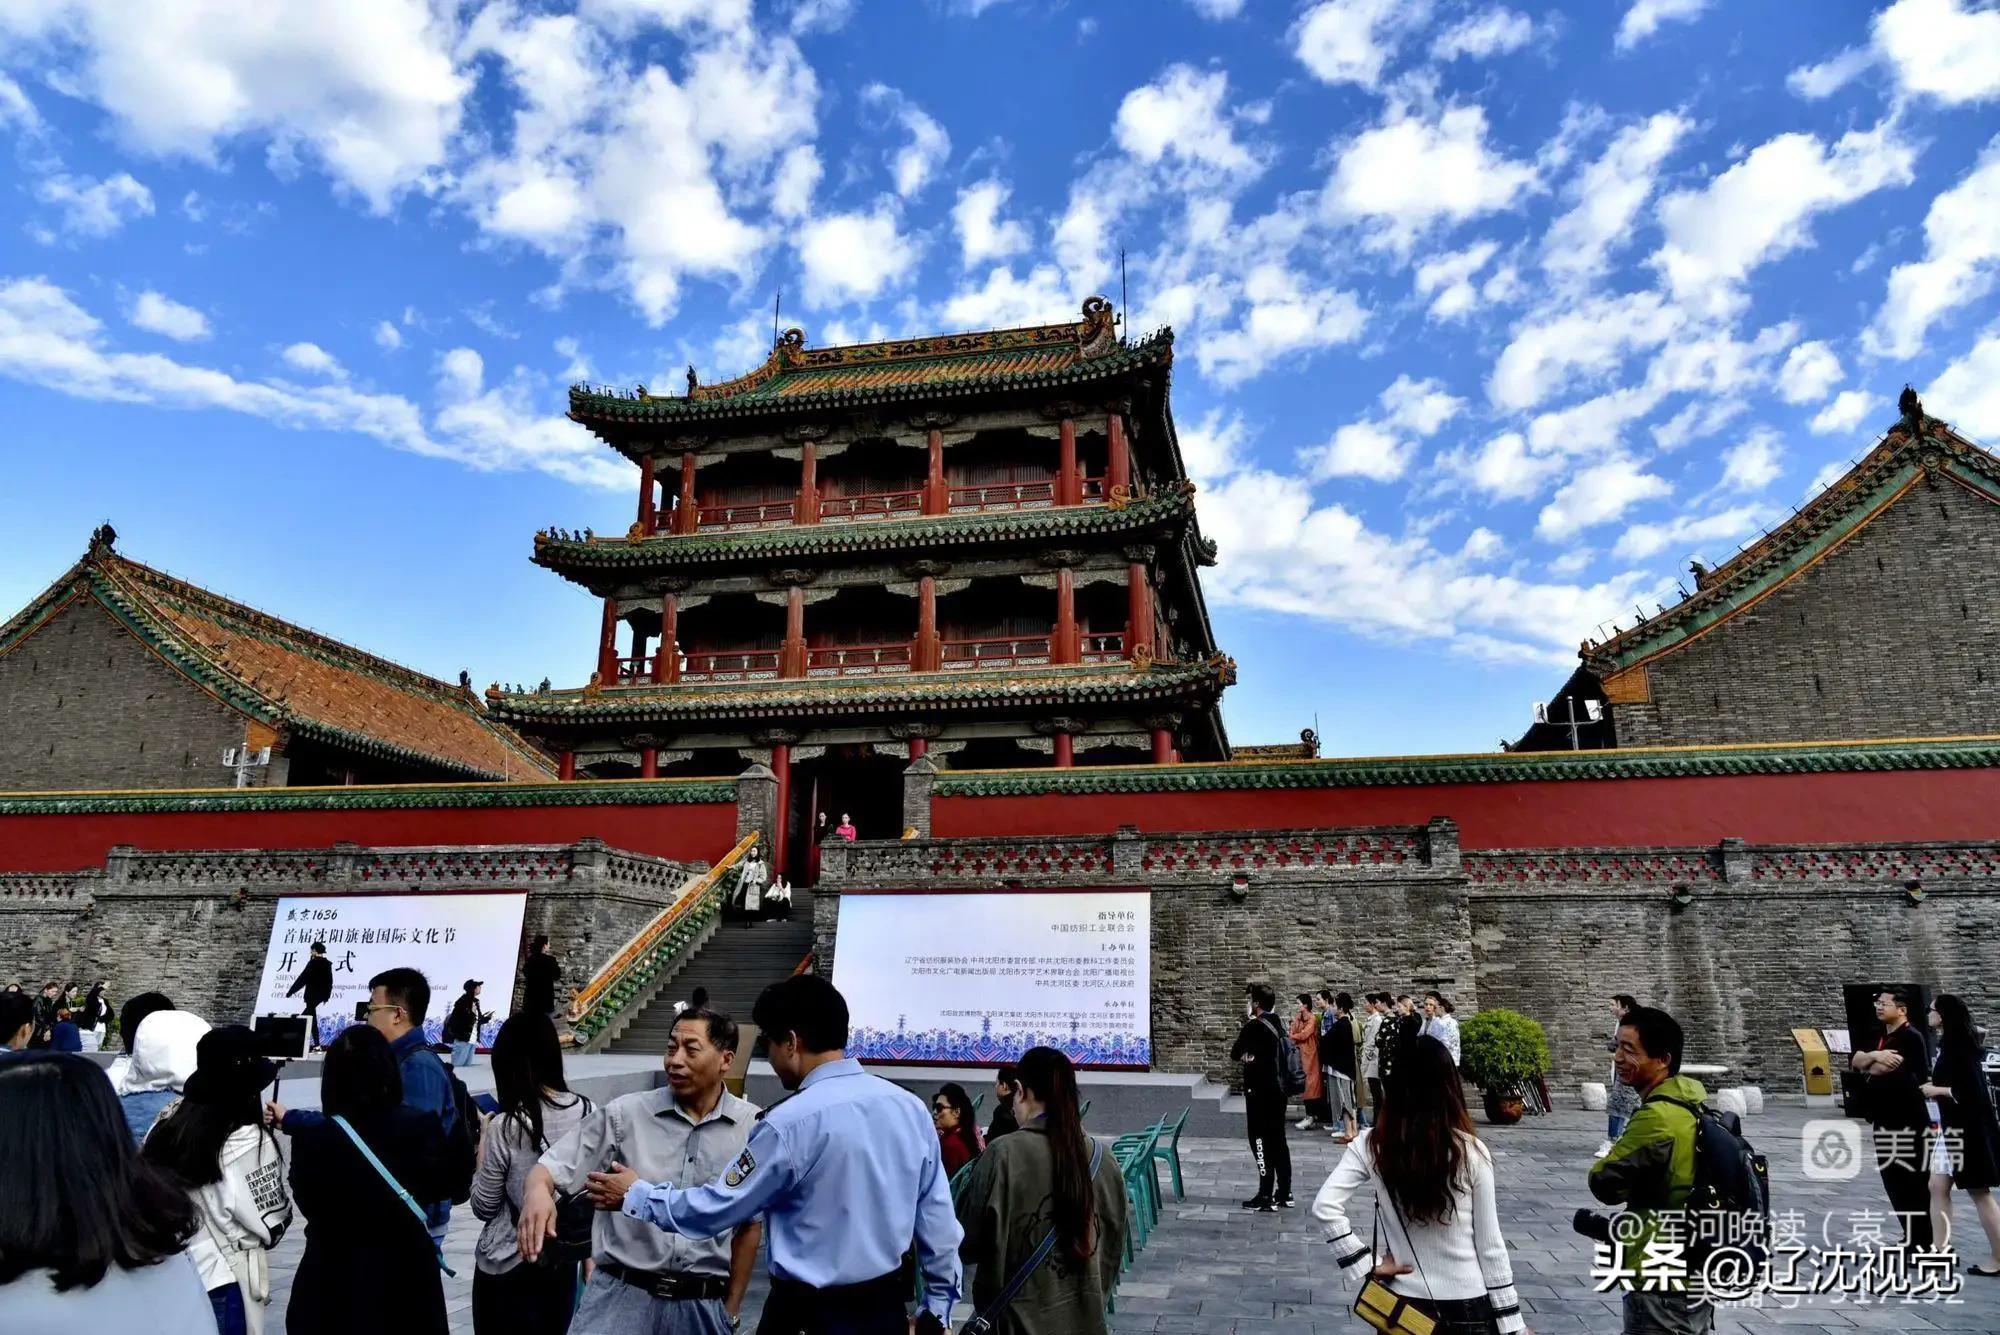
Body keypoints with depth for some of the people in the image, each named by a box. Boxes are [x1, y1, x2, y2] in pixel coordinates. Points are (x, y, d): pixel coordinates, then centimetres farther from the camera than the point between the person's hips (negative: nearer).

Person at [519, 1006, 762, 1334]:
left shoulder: (754, 1128, -3)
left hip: (703, 1306, 0)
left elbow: (751, 1223, 5)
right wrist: (538, 1190, -27)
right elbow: (552, 1168, -4)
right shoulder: (624, 1115, -3)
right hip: (621, 1296, 0)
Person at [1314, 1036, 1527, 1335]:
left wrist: (1368, 1265, -9)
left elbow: (1325, 1207, -18)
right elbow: (1489, 1245, -5)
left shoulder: (1371, 1145, -11)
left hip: (1402, 1303, 0)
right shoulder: (1472, 1152, -11)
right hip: (1467, 1307, 0)